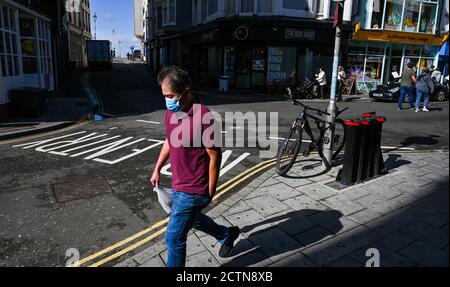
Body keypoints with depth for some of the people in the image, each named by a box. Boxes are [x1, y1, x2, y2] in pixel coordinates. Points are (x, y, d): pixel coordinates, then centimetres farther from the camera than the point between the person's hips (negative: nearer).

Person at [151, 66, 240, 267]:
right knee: (192, 219, 29)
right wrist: (157, 169, 19)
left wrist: (210, 192, -12)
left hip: (193, 190, -9)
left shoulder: (203, 117, -25)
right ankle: (227, 235, 53)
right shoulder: (171, 112, 0)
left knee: (174, 238, 2)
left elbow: (215, 157, -19)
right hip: (179, 185, 9)